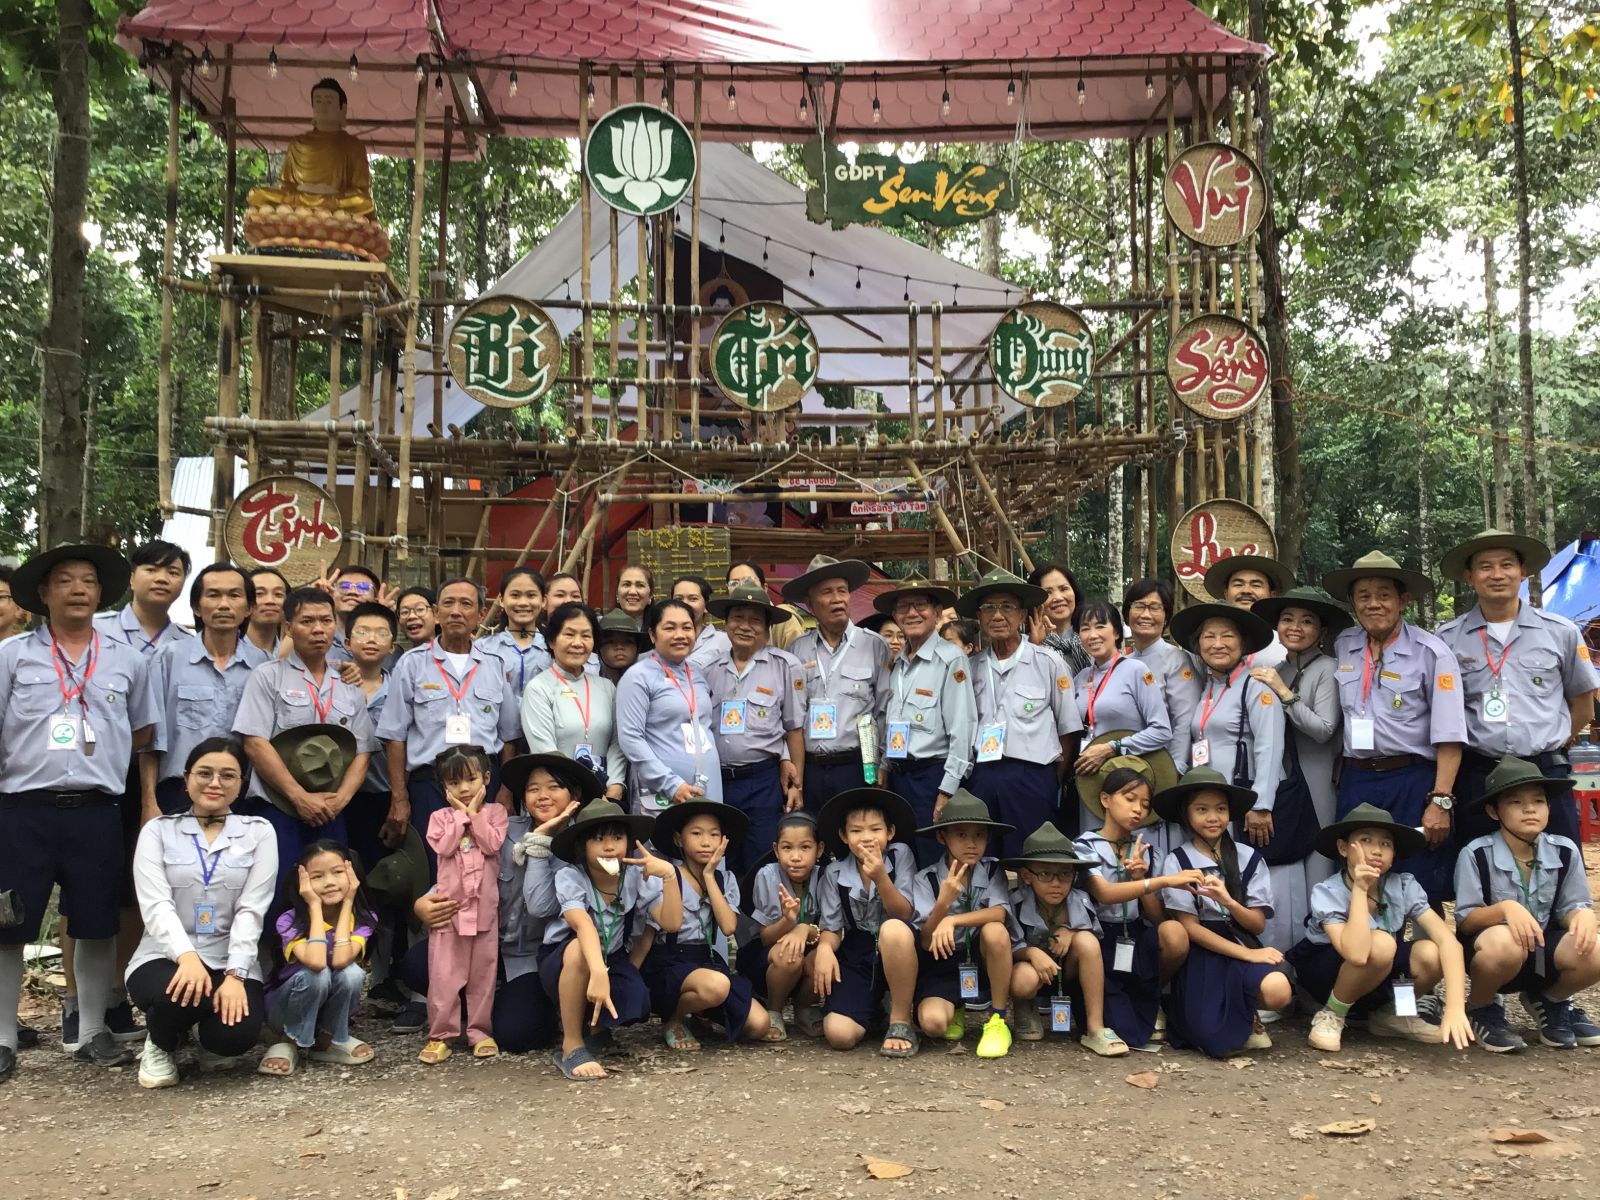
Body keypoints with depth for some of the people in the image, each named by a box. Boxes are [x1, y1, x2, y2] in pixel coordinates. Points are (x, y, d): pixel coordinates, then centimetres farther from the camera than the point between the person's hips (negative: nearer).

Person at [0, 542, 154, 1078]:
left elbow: (142, 733, 17)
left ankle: (92, 1031, 21)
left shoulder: (128, 660, 9)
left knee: (96, 926, 8)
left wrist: (102, 766, 6)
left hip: (98, 810, 2)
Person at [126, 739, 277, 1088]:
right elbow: (155, 905, -10)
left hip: (231, 963, 1)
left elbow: (251, 910, -6)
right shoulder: (157, 830, 4)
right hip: (167, 957, 0)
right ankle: (160, 1045, 4)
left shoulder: (259, 832, 4)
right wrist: (186, 955, -28)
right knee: (176, 992, -35)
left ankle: (208, 1035, 14)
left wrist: (235, 975, -19)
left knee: (238, 1033, -27)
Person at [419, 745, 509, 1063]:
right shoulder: (440, 817, 4)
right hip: (448, 905, 0)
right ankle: (440, 1034, 9)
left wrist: (475, 813, -10)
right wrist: (462, 814, -9)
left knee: (483, 972, 8)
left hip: (484, 905, 0)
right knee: (444, 975, 1)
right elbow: (443, 847, -13)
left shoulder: (495, 812, 3)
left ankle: (480, 1031, 17)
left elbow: (493, 844, -12)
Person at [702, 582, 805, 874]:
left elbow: (794, 730, -1)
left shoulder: (786, 666, -4)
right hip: (717, 780, 3)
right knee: (724, 867, 15)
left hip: (765, 781, -3)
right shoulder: (707, 667, 5)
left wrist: (796, 785, -3)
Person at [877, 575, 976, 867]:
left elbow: (962, 729, -14)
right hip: (898, 777, 7)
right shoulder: (897, 664, 13)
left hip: (933, 776, -7)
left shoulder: (950, 659, -9)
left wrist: (947, 792, -16)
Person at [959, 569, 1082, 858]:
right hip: (980, 777, 3)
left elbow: (1068, 729, 4)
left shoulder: (1047, 662, -1)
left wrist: (1055, 782, 4)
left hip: (1031, 777, -3)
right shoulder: (972, 666, 9)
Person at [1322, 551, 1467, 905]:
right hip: (1356, 782, 4)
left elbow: (1448, 737, -9)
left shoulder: (1431, 653, -5)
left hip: (1413, 783, -4)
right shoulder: (1342, 647, 7)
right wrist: (1340, 776, 10)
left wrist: (1441, 802, -14)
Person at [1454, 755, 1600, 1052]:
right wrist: (1505, 908, -35)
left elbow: (1571, 907, -1)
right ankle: (1480, 1009, -4)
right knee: (1504, 942, -39)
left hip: (1544, 947, 4)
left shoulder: (1565, 851, -4)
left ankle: (1549, 1002, 11)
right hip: (1490, 949, -4)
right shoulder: (1476, 854, -16)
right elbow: (1465, 920, -16)